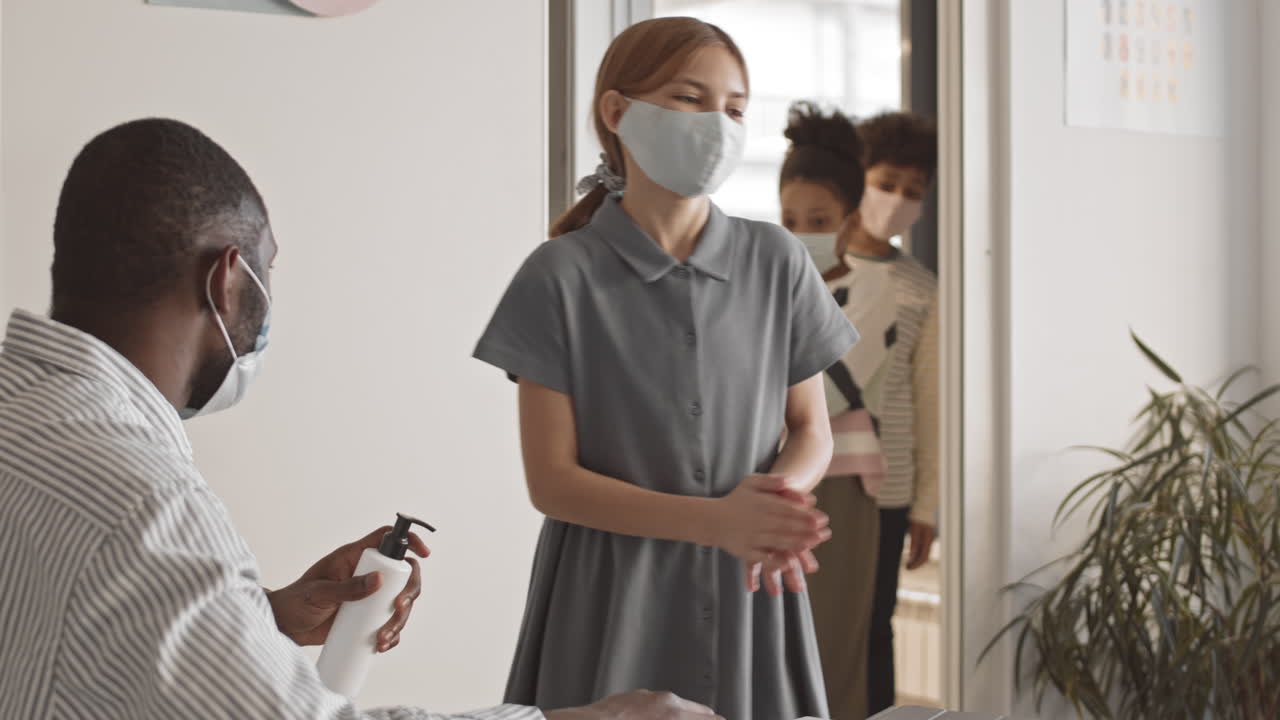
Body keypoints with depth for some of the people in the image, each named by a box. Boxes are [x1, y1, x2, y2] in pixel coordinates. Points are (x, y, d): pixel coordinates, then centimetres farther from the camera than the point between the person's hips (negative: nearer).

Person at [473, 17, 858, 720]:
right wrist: (716, 521, -20)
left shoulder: (777, 262, 1)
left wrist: (772, 503, -16)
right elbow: (551, 480, -9)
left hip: (747, 591, 2)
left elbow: (812, 431, 6)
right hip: (612, 597, -2)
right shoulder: (561, 276, -7)